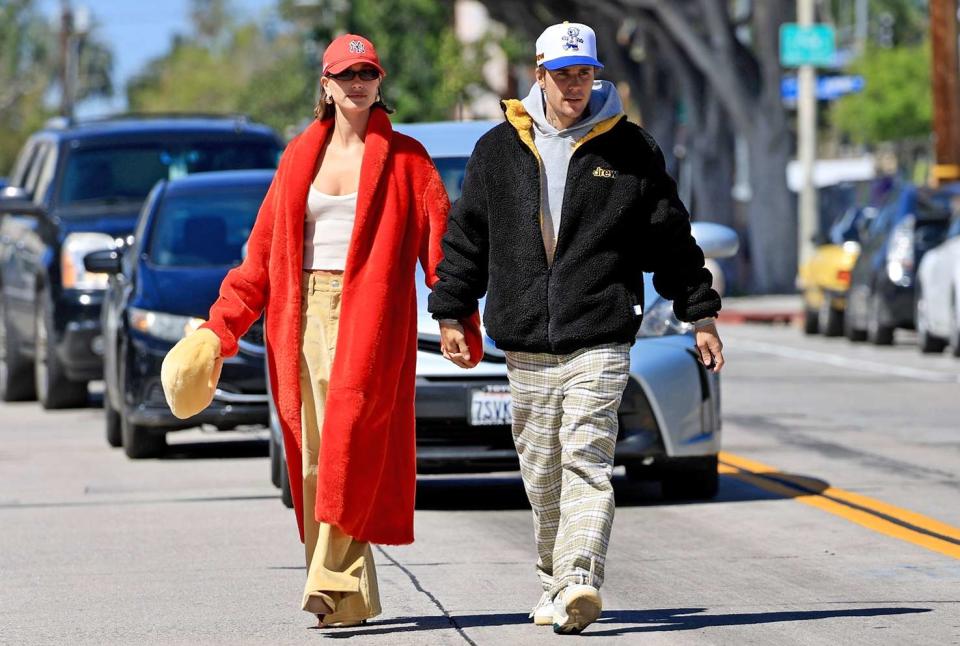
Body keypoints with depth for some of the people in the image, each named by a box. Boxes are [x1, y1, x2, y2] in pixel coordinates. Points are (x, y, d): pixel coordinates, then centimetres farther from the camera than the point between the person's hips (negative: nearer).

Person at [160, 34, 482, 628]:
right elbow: (263, 252, 16)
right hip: (304, 316, 4)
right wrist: (218, 330, 10)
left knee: (350, 436, -18)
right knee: (314, 457, -1)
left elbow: (440, 241, -1)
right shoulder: (300, 158, 16)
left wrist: (458, 321, -12)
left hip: (369, 316, -4)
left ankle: (334, 579, -17)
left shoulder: (405, 160, 6)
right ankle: (355, 597, 3)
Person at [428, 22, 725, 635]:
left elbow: (671, 237, 10)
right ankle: (559, 583, 18)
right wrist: (451, 314, 12)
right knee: (543, 475, 6)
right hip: (526, 345, 3)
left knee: (586, 462, -15)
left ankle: (578, 582, -26)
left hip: (600, 339, -3)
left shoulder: (630, 149, 5)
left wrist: (700, 313, 9)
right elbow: (465, 236, 15)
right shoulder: (499, 151, 9)